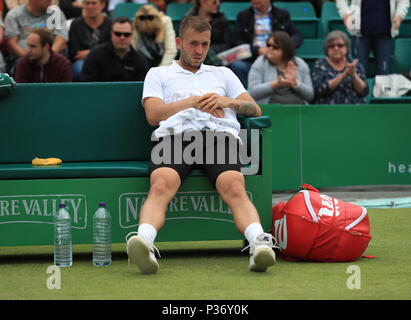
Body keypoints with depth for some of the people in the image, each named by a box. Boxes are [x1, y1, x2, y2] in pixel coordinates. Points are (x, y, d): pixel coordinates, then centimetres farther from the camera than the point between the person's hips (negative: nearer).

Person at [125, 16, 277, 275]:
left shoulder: (223, 74, 36)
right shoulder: (158, 74, 31)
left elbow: (255, 110, 25)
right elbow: (153, 114, 13)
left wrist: (227, 101, 4)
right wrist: (194, 101, 6)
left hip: (220, 134, 1)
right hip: (175, 134, -1)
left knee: (234, 187, -33)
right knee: (161, 185, -36)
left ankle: (260, 244, -57)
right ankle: (143, 243, -60)